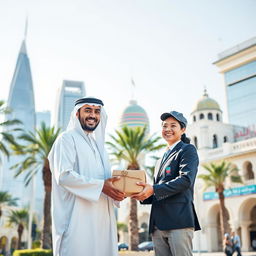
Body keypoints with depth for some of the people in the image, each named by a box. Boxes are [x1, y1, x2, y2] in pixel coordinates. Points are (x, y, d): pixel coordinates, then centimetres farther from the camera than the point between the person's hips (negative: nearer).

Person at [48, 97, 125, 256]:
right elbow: (63, 175, -17)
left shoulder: (98, 143, 20)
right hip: (77, 217, -7)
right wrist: (100, 185, -19)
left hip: (101, 217, 7)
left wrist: (117, 190, 0)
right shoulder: (67, 139, -4)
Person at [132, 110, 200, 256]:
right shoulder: (161, 159, 25)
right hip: (158, 224, 7)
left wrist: (153, 189, -19)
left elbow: (186, 180, -12)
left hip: (179, 220, -7)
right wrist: (144, 194, 4)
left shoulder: (188, 150, 4)